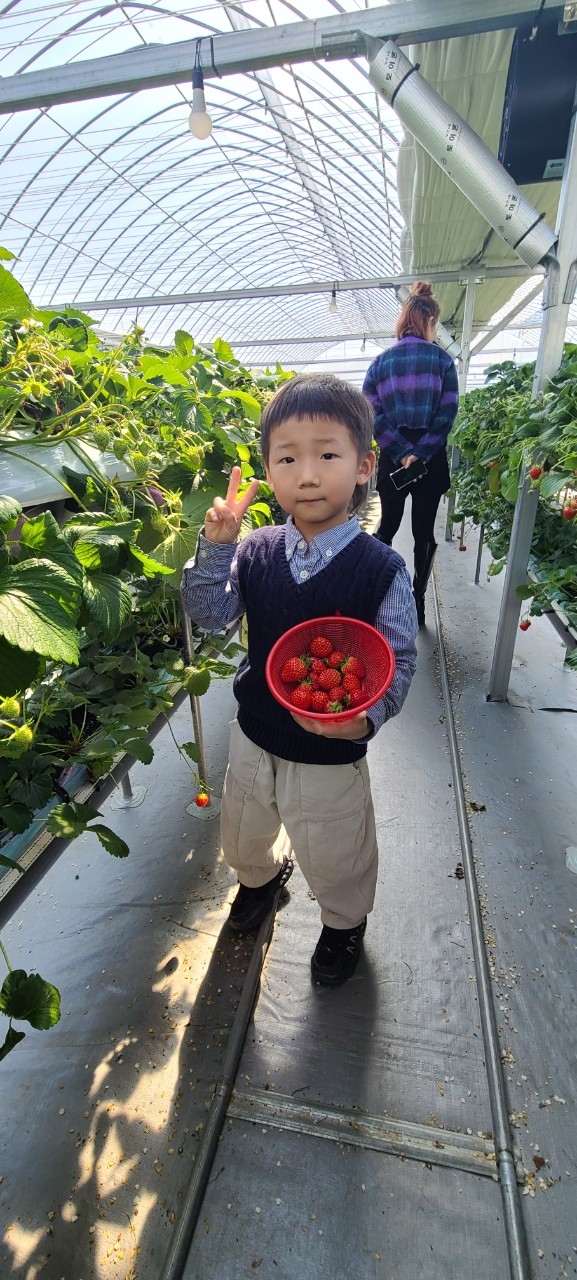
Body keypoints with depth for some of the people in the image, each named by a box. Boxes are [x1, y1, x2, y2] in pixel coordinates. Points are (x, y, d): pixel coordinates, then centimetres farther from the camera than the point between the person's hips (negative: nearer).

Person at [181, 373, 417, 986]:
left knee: (335, 860, 22)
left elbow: (398, 661, -14)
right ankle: (262, 874, 67)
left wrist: (367, 717, -31)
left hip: (330, 754, -3)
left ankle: (344, 923, 57)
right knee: (241, 836, 30)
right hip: (253, 736, 4)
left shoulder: (381, 568, -19)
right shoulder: (256, 550, -9)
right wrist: (216, 542, -20)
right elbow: (210, 614, -8)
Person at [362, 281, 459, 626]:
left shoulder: (380, 362, 4)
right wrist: (420, 453, -12)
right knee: (424, 532, 7)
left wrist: (401, 452, -9)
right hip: (431, 460, -2)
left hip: (393, 460, 2)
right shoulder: (442, 359, -1)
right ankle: (418, 601, 13)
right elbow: (447, 414, -11)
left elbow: (373, 415, -6)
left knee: (387, 527, 16)